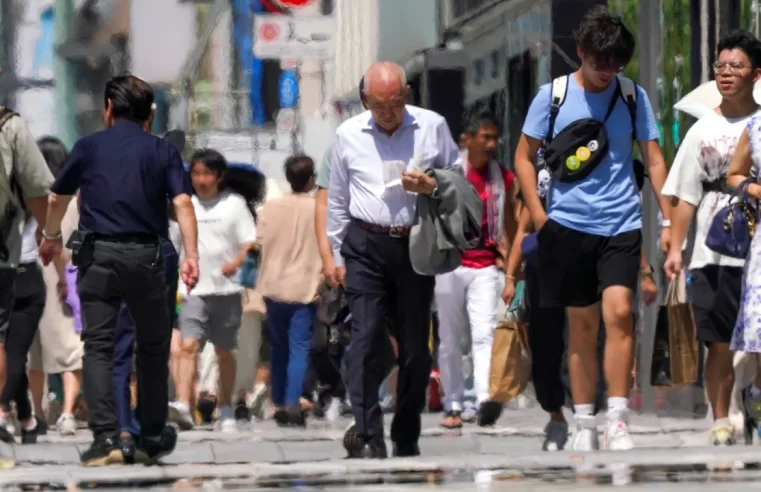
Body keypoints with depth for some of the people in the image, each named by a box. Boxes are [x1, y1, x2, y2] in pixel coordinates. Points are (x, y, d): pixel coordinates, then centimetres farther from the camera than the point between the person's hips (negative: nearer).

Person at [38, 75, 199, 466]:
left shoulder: (88, 147, 8)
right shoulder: (163, 152, 6)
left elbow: (58, 199, 20)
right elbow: (182, 202, -8)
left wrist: (51, 237, 39)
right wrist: (191, 256, -13)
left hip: (97, 254, 0)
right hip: (144, 256, 0)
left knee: (98, 346, -1)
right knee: (153, 347, 13)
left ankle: (105, 436, -14)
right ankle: (152, 440, 19)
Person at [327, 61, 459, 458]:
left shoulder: (432, 127, 3)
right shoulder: (348, 135, 6)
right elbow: (337, 200, 14)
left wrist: (431, 186, -10)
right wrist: (337, 255, 13)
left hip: (416, 244, 0)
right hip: (366, 246, 0)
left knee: (415, 345, 4)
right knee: (366, 339, -12)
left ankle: (407, 438, 15)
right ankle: (368, 437, -17)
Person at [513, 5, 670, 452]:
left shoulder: (633, 96, 3)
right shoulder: (552, 96, 1)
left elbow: (653, 159, 7)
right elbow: (524, 156, 7)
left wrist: (668, 220, 1)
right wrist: (539, 215, -2)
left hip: (621, 225, 0)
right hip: (569, 226, 1)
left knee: (618, 313, -16)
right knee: (582, 326, 6)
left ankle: (618, 422, -13)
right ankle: (585, 424, 15)